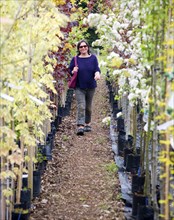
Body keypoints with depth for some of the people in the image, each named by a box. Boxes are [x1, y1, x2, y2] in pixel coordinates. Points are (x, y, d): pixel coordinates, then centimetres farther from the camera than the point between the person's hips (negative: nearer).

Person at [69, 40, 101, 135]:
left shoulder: (93, 58, 1)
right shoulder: (75, 59, -1)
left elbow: (97, 68, -4)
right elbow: (69, 70, 7)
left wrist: (97, 73, -26)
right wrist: (73, 71, -16)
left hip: (91, 86, 2)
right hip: (79, 87, -2)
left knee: (88, 107, 14)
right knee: (81, 106, -14)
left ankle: (87, 124, 31)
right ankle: (80, 126, -19)